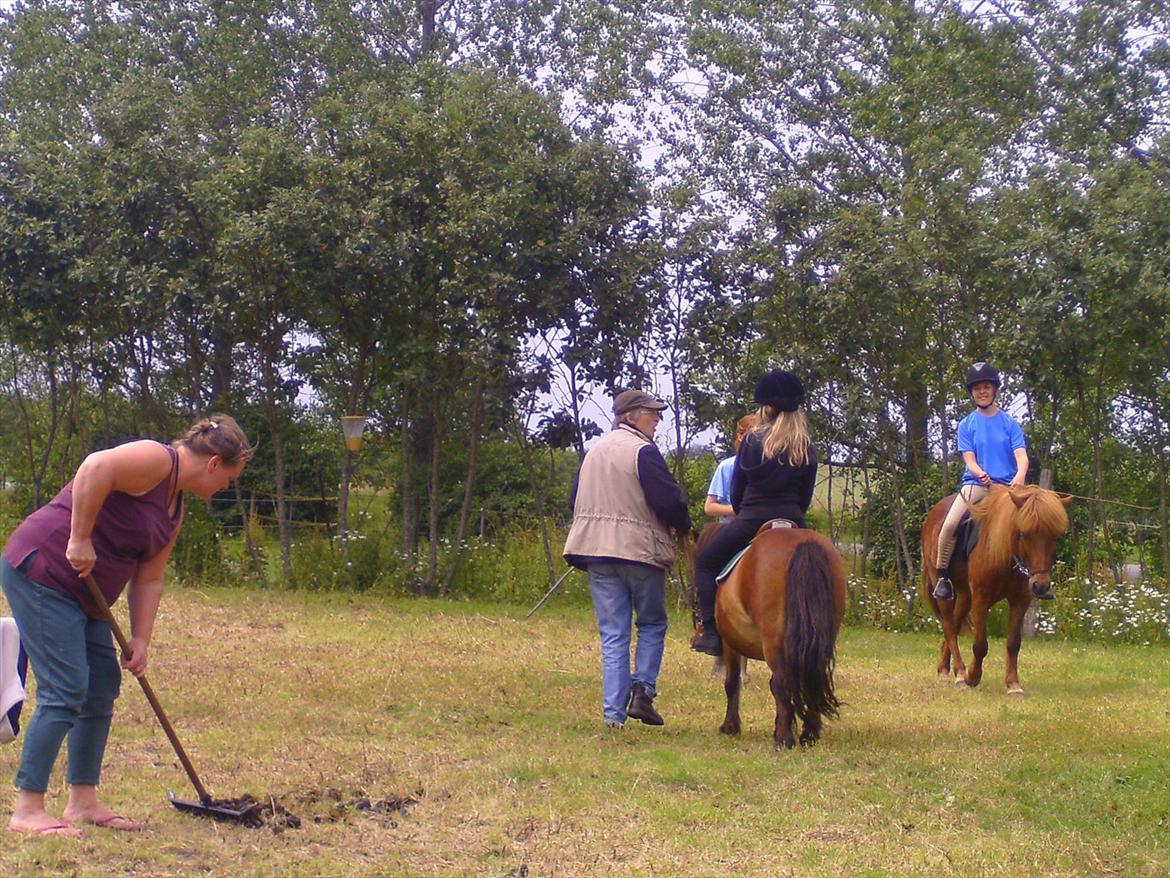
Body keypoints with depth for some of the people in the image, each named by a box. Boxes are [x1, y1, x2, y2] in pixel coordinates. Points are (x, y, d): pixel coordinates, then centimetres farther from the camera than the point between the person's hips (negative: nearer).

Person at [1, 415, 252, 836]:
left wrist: (140, 640, 7)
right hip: (41, 571, -11)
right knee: (65, 691, -13)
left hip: (81, 594, 11)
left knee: (101, 690, 11)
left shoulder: (175, 509, 16)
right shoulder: (157, 460, -14)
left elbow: (148, 579, 16)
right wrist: (81, 539, -26)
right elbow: (95, 468, -32)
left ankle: (83, 802, 19)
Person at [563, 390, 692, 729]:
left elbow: (575, 500, 21)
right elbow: (668, 500, -15)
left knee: (612, 634, 6)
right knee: (652, 624, 12)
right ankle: (643, 690, -2)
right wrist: (685, 526, 3)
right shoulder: (643, 451, -11)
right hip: (640, 549, -6)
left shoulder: (594, 451, 14)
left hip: (596, 550, 6)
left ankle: (613, 711, 1)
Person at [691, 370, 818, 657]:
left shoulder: (753, 440, -3)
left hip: (751, 519, -3)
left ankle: (711, 631, 0)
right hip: (792, 523, 3)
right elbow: (806, 496, 8)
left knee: (705, 563, 12)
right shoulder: (807, 449, 5)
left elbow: (737, 489, 4)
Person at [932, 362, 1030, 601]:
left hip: (1007, 485, 1)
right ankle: (942, 576, -9)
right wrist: (982, 475, -24)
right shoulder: (967, 425, 8)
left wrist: (1020, 476, -26)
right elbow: (969, 459, -1)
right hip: (975, 483, -1)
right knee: (950, 525, -24)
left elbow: (1021, 455, -3)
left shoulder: (1010, 423, 7)